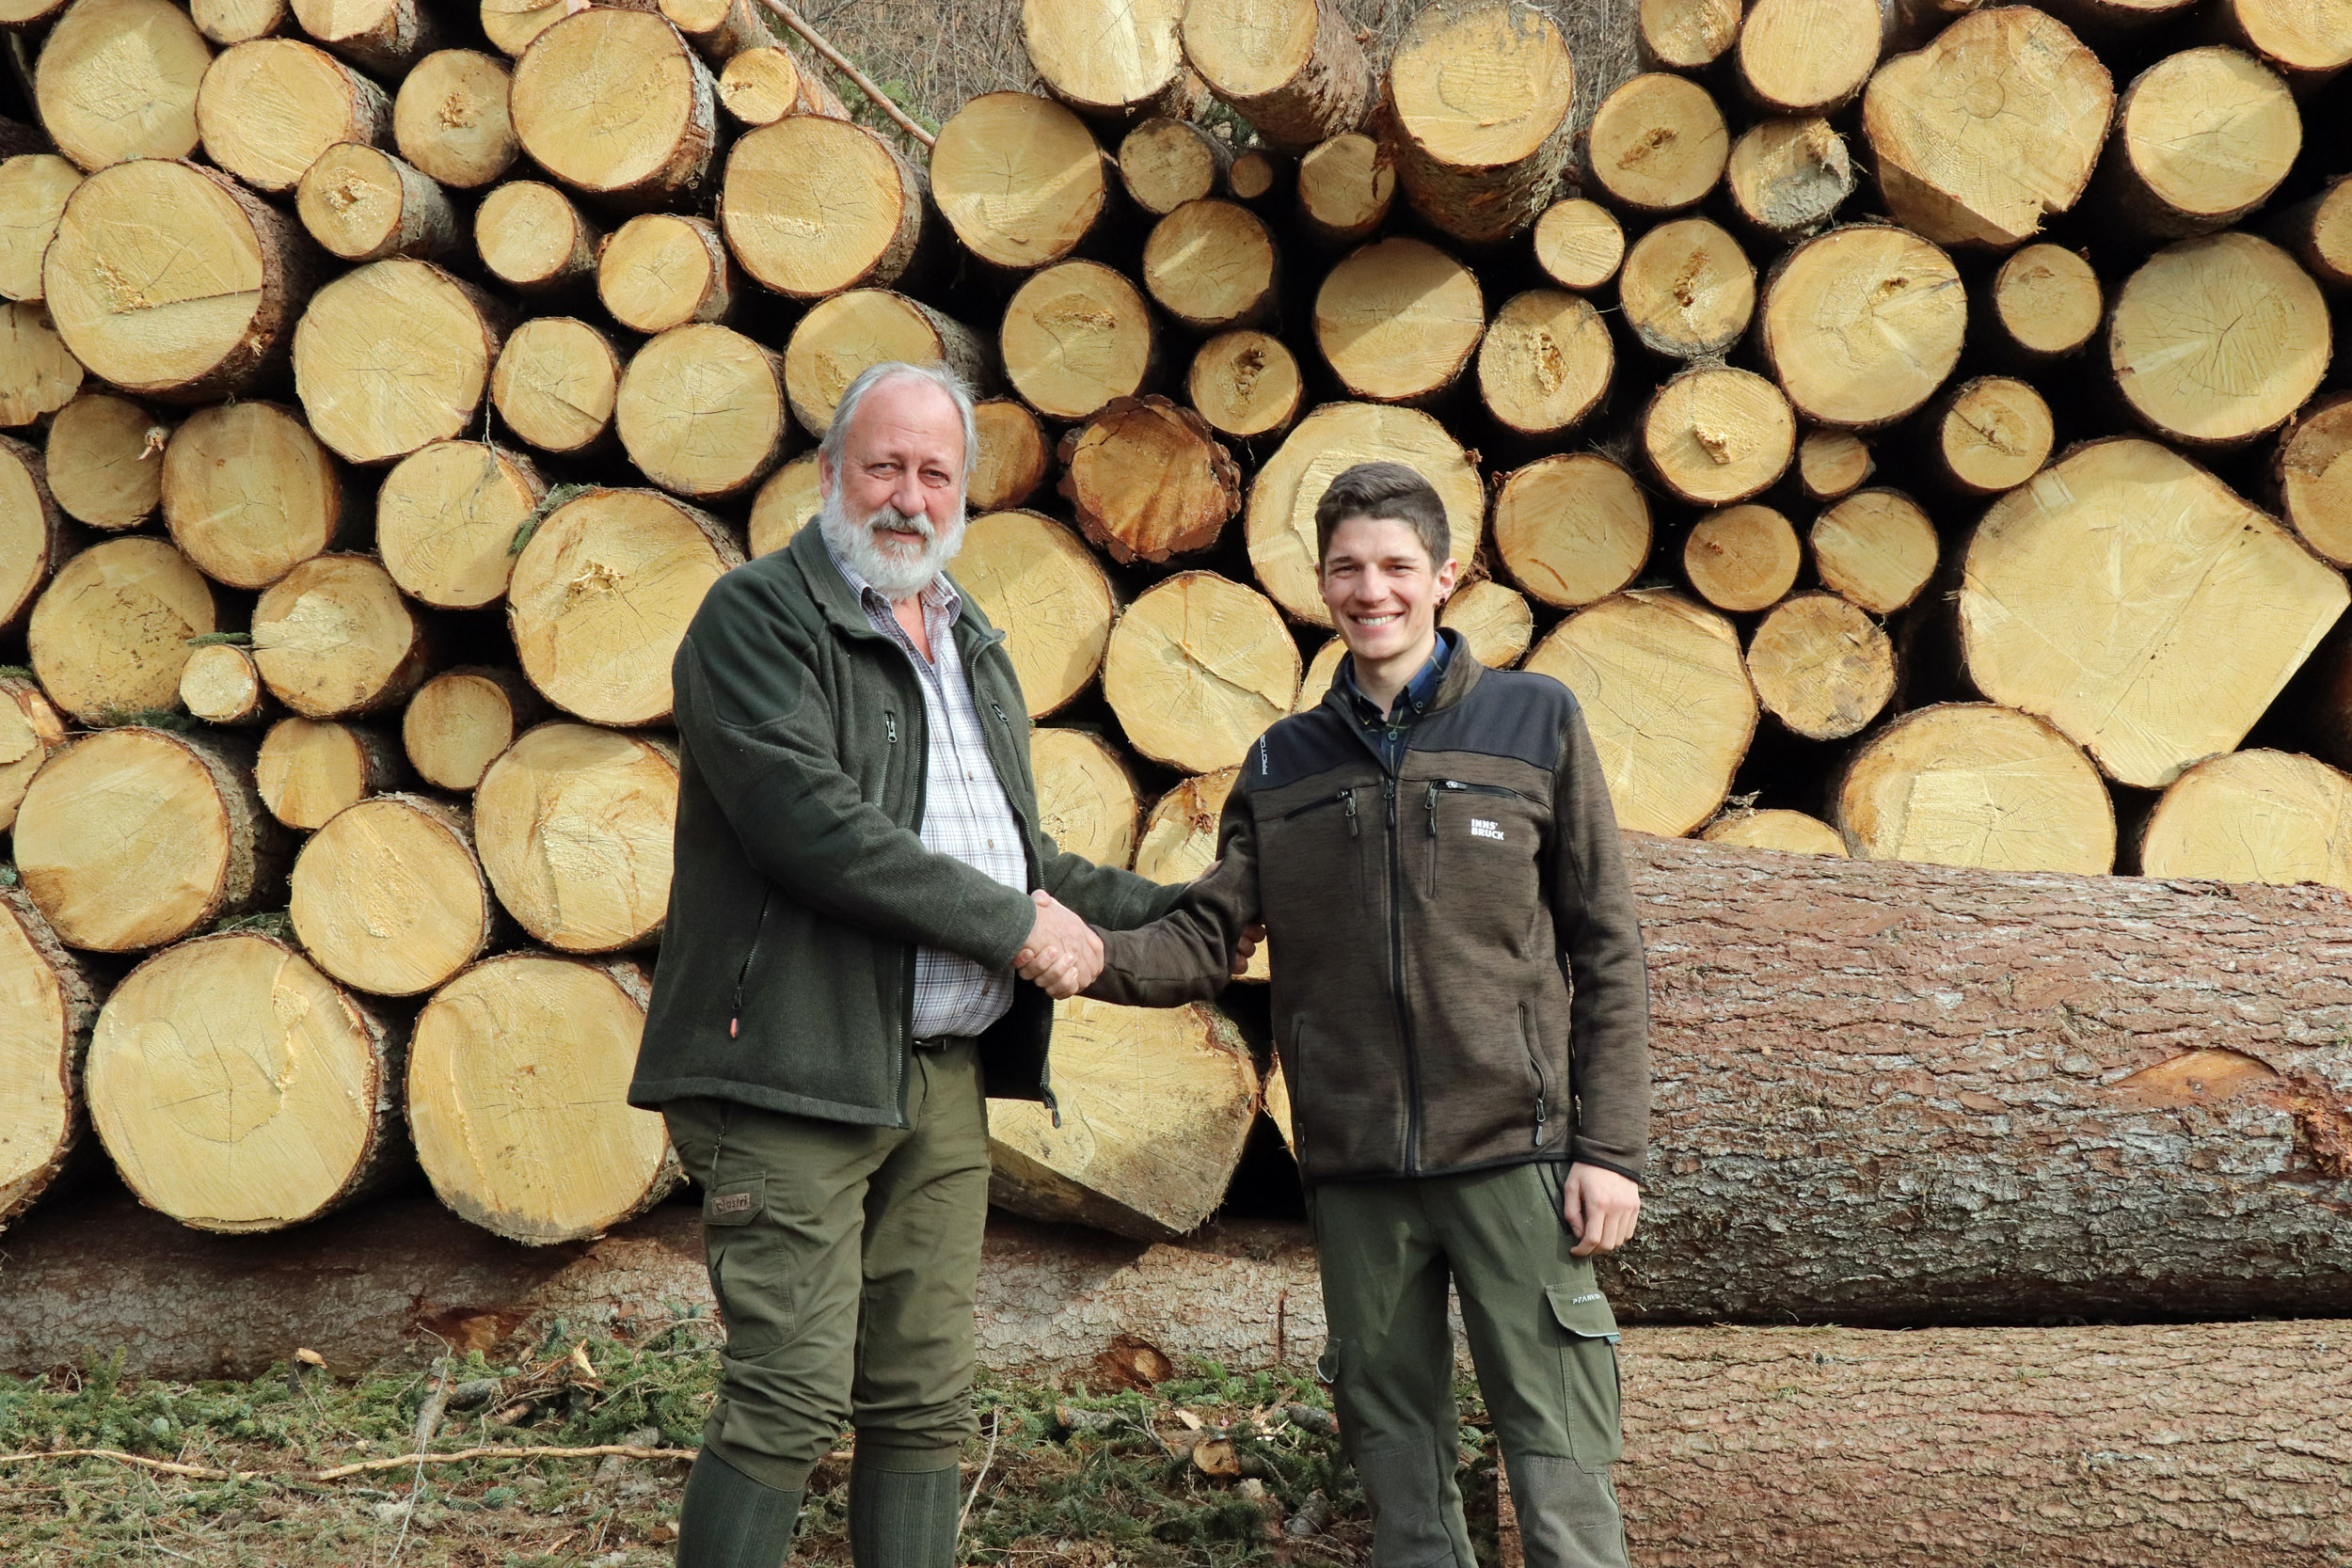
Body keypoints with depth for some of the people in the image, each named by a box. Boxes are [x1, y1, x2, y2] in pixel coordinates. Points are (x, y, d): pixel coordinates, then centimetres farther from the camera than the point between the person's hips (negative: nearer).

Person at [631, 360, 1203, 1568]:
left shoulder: (971, 645, 21)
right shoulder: (757, 616, -5)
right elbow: (808, 821, -18)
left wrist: (1172, 916, 21)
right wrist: (1014, 926, -13)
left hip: (944, 1077, 8)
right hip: (797, 1065, -7)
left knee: (926, 1401, 9)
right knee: (788, 1401, -9)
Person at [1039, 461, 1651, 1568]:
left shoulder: (1537, 724, 3)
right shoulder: (1281, 766, 12)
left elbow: (1607, 951, 2)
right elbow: (1206, 940, 4)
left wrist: (1610, 1147, -5)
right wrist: (1097, 955, -16)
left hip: (1514, 1154, -3)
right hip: (1355, 1174, 3)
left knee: (1556, 1454, -2)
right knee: (1395, 1447, 10)